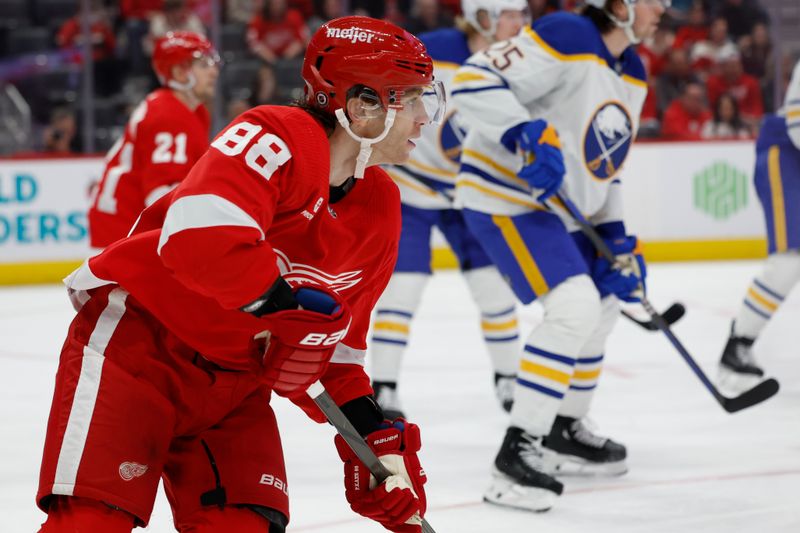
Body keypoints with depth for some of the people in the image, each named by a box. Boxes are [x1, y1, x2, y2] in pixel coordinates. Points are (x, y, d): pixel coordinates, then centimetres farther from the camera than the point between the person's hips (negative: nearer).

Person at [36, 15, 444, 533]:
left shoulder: (381, 210, 7)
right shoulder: (277, 137, -20)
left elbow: (338, 336, 15)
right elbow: (199, 228, -37)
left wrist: (373, 432, 6)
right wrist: (284, 305, -34)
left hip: (235, 382, 8)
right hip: (137, 336, -8)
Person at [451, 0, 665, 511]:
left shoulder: (632, 74, 9)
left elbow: (605, 163, 17)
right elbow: (472, 81, -26)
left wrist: (617, 239, 9)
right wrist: (530, 137, -35)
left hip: (558, 206, 10)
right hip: (504, 196, -10)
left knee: (604, 303, 21)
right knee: (575, 305, -22)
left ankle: (564, 431, 36)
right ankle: (517, 451, -19)